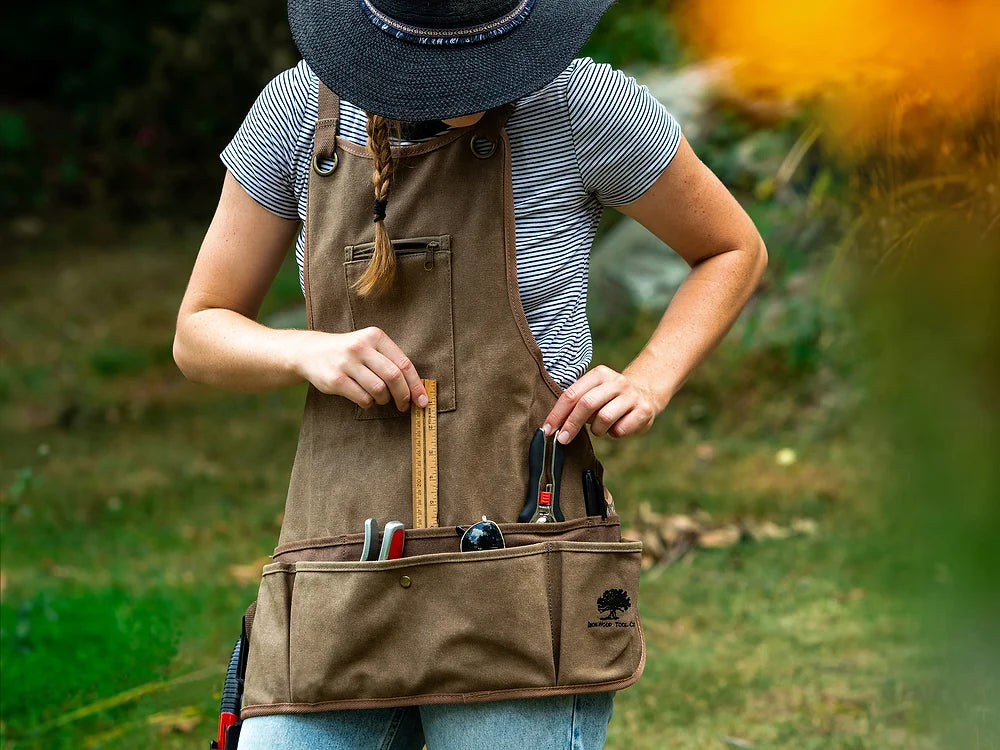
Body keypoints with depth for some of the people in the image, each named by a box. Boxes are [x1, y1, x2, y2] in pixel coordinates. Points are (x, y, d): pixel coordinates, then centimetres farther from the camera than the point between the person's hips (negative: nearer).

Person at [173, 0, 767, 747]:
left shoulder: (576, 99, -3)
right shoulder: (299, 109, 5)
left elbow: (734, 250, 12)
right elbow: (200, 335, 11)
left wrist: (648, 383, -5)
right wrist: (308, 353, -10)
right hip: (341, 601, 3)